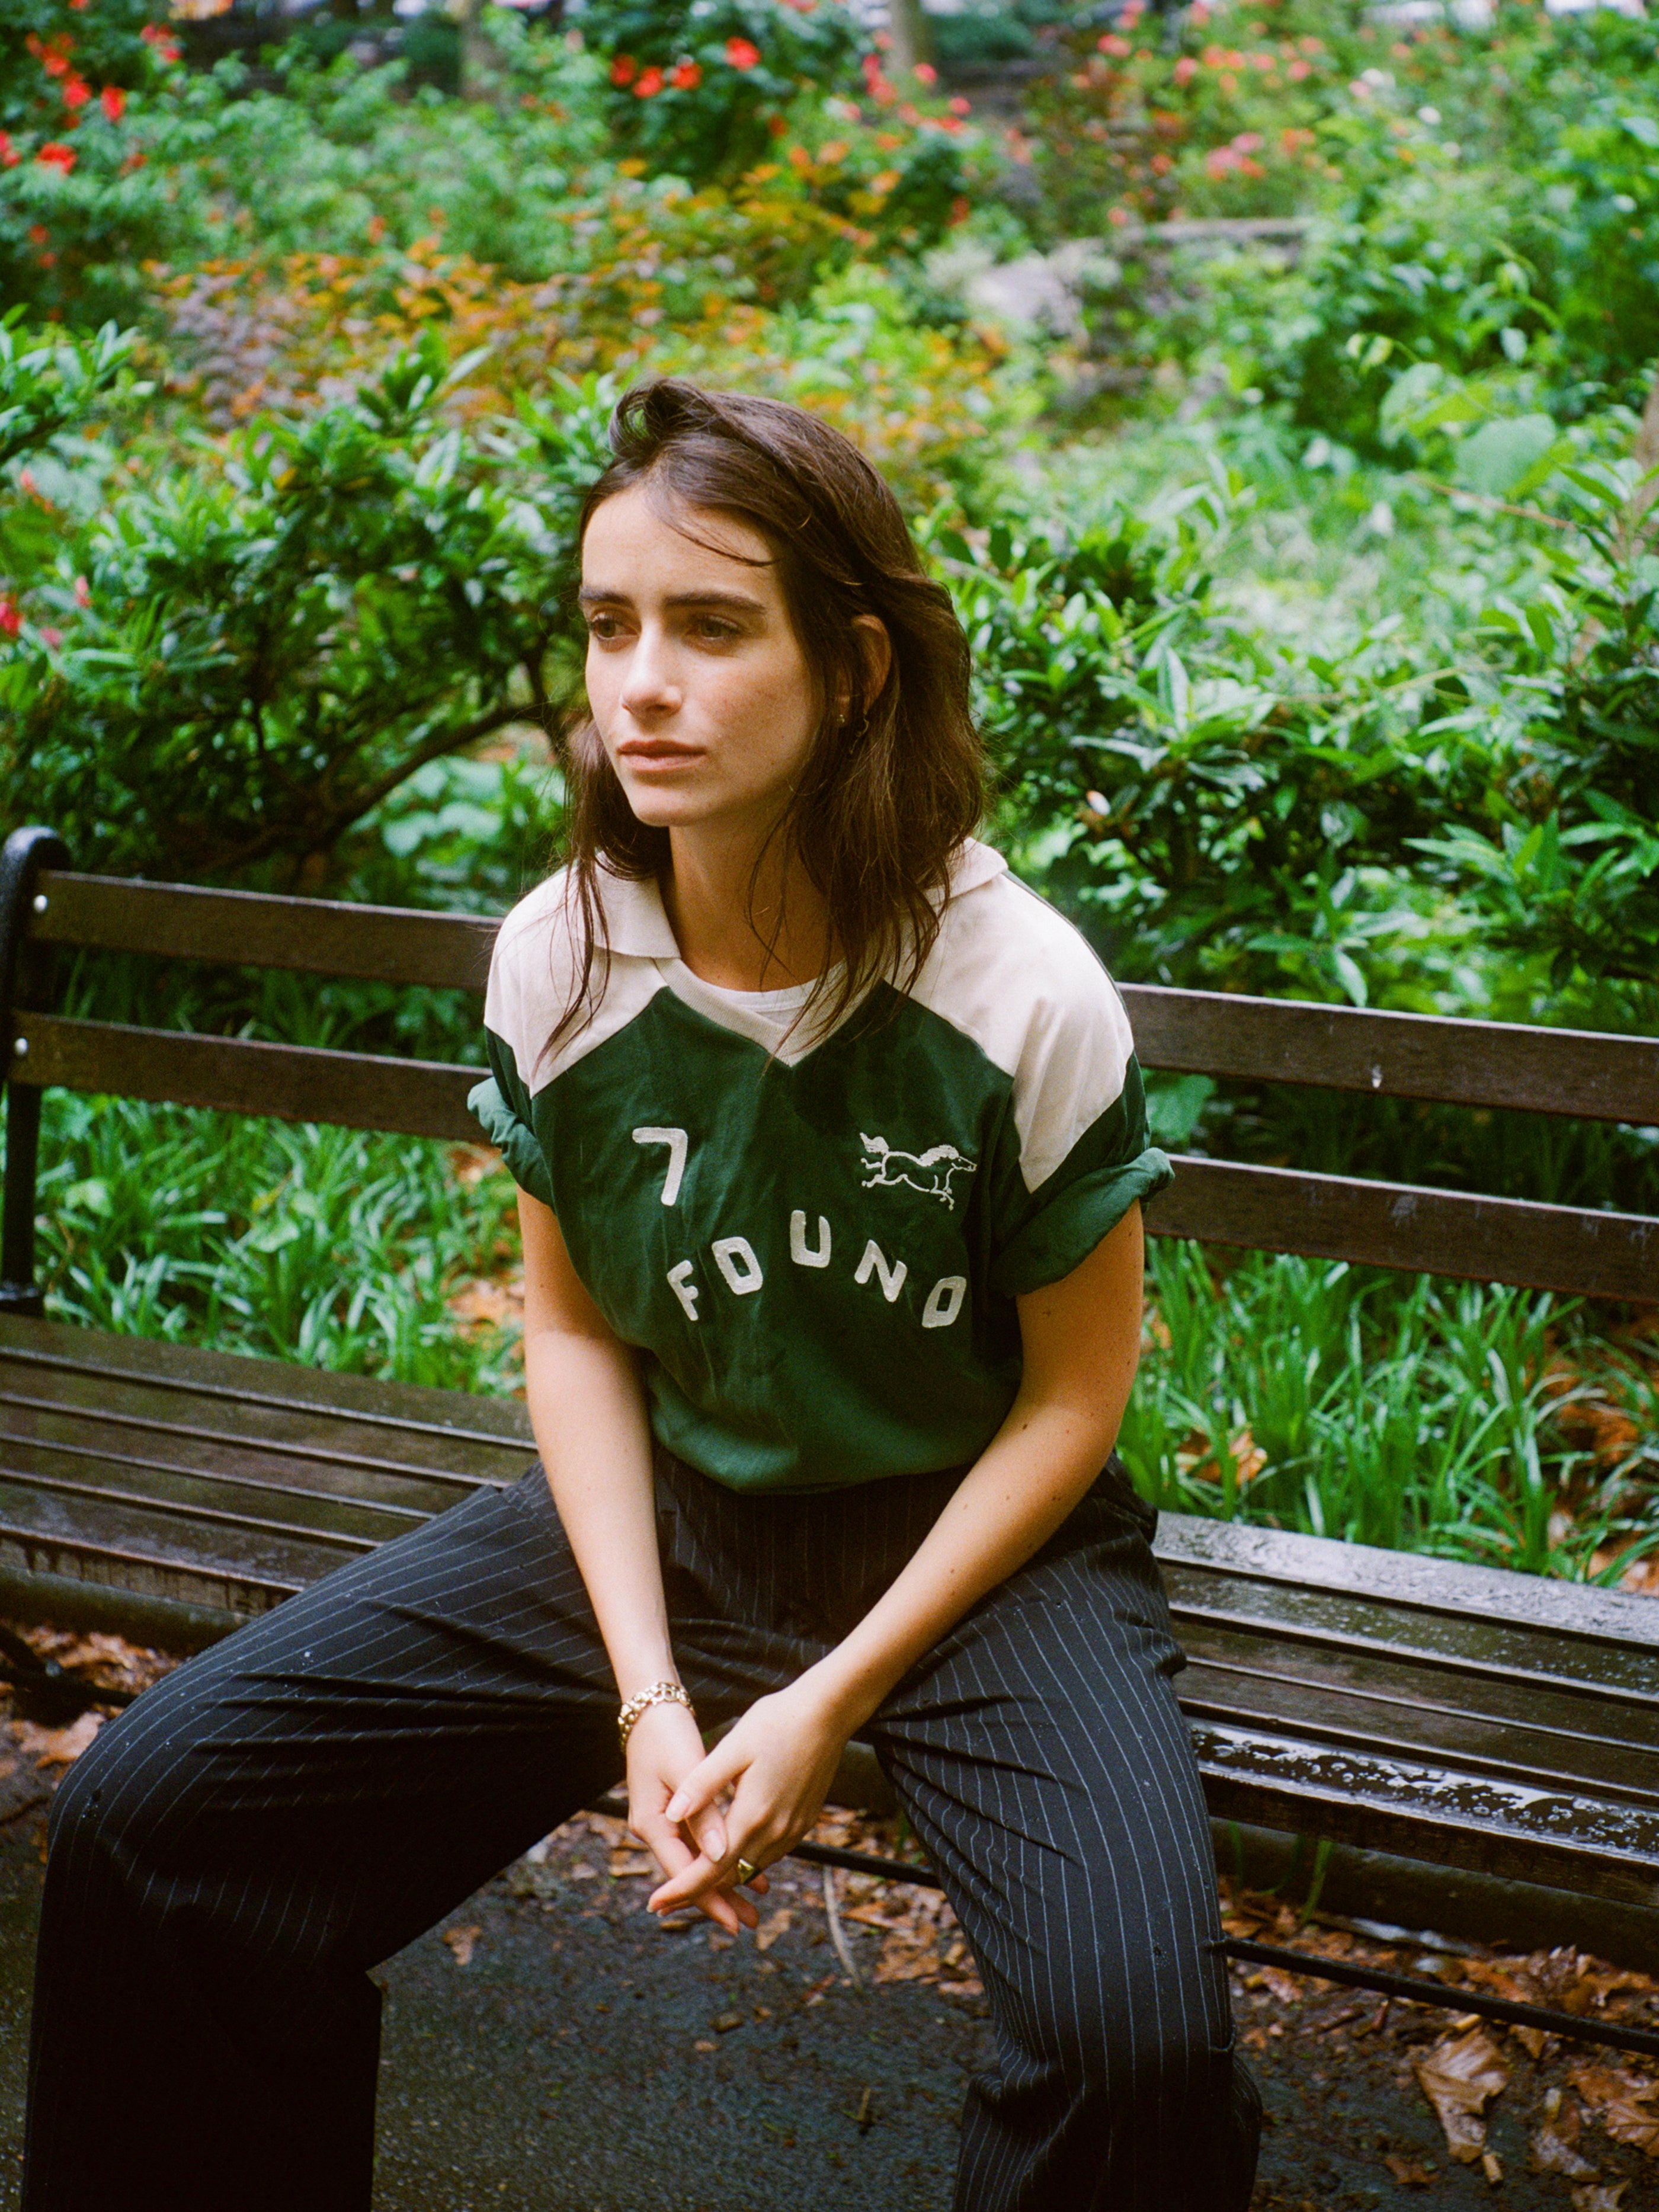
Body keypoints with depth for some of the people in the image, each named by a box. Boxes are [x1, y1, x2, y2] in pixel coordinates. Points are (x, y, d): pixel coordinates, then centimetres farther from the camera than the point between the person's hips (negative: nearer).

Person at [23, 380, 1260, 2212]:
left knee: (1133, 2034, -30)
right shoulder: (557, 962, -8)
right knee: (144, 1814, -10)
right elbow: (574, 1327, 2)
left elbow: (1075, 1391, -8)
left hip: (967, 1537, -3)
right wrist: (647, 1693, -7)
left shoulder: (1025, 993, -18)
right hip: (660, 1516, 4)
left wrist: (835, 1697, -13)